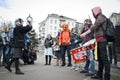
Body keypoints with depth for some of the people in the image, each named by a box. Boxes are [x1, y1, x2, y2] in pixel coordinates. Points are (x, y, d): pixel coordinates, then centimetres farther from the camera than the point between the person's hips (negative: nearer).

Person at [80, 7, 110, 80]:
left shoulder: (101, 16, -3)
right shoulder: (98, 18, 25)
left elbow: (95, 26, -15)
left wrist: (85, 33, -18)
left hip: (102, 40, -10)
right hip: (100, 41, 10)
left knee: (104, 58, -10)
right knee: (100, 58, 11)